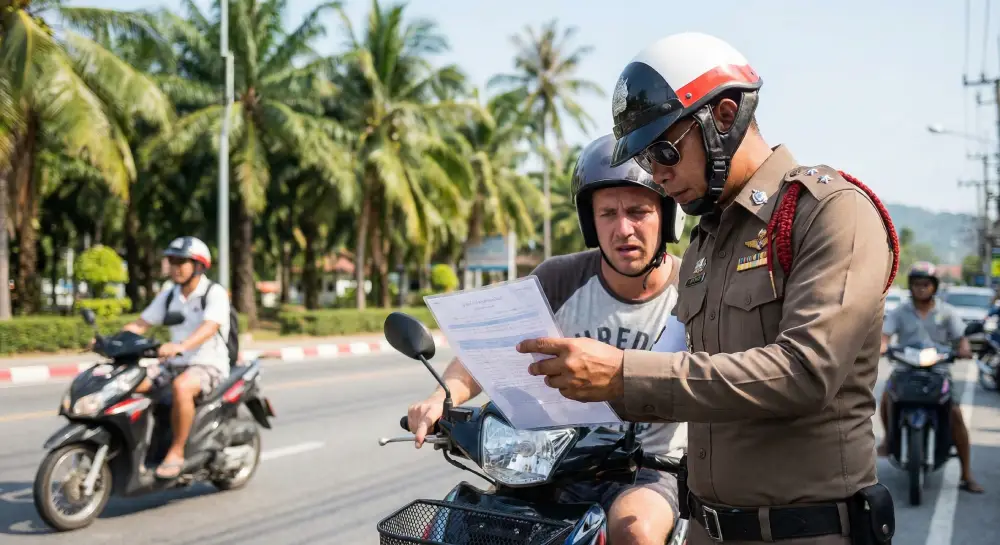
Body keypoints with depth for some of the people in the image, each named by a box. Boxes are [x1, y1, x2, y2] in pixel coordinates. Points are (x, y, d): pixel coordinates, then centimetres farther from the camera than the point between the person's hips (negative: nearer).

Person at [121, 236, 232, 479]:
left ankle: (176, 452, -24)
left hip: (208, 366, -7)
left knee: (181, 387, -38)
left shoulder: (215, 294, -11)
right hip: (173, 365, 7)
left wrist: (179, 346, -45)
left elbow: (208, 329, -28)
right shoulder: (168, 296, 10)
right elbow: (140, 324, 9)